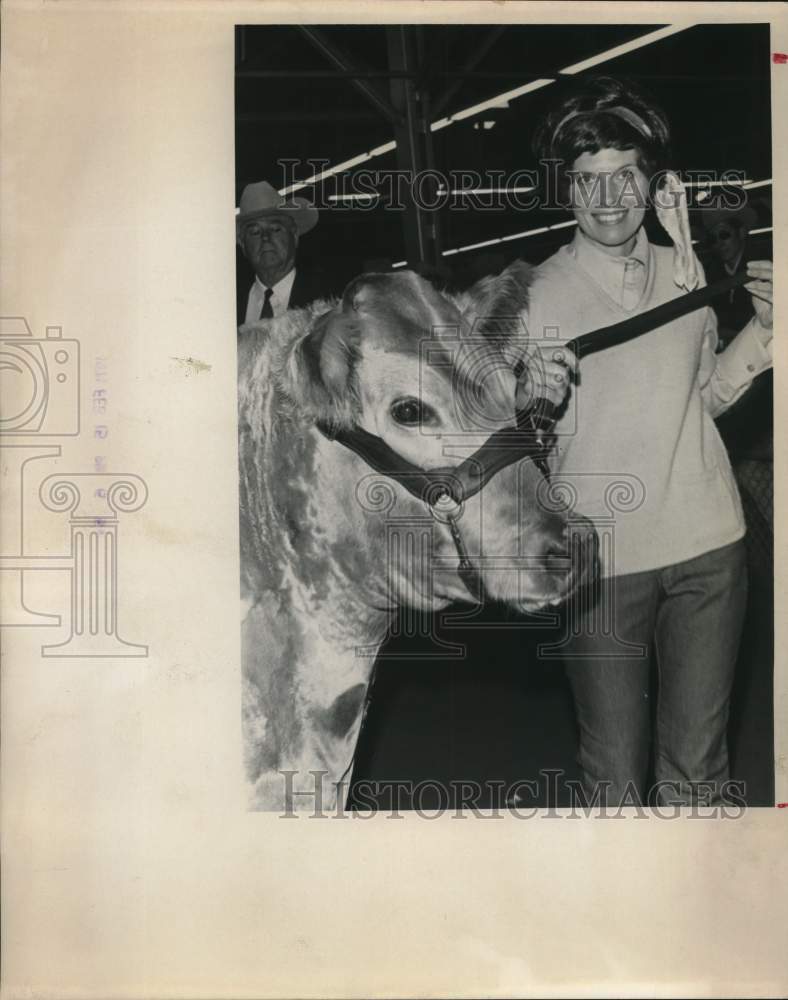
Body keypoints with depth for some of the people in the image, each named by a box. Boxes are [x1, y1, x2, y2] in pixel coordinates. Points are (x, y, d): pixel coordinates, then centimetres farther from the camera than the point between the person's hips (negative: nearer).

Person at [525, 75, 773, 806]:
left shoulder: (686, 271, 5)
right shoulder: (536, 296, -9)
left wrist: (764, 327, 3)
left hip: (707, 549, 4)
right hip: (602, 558, -3)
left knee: (696, 768, 14)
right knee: (614, 778, 7)